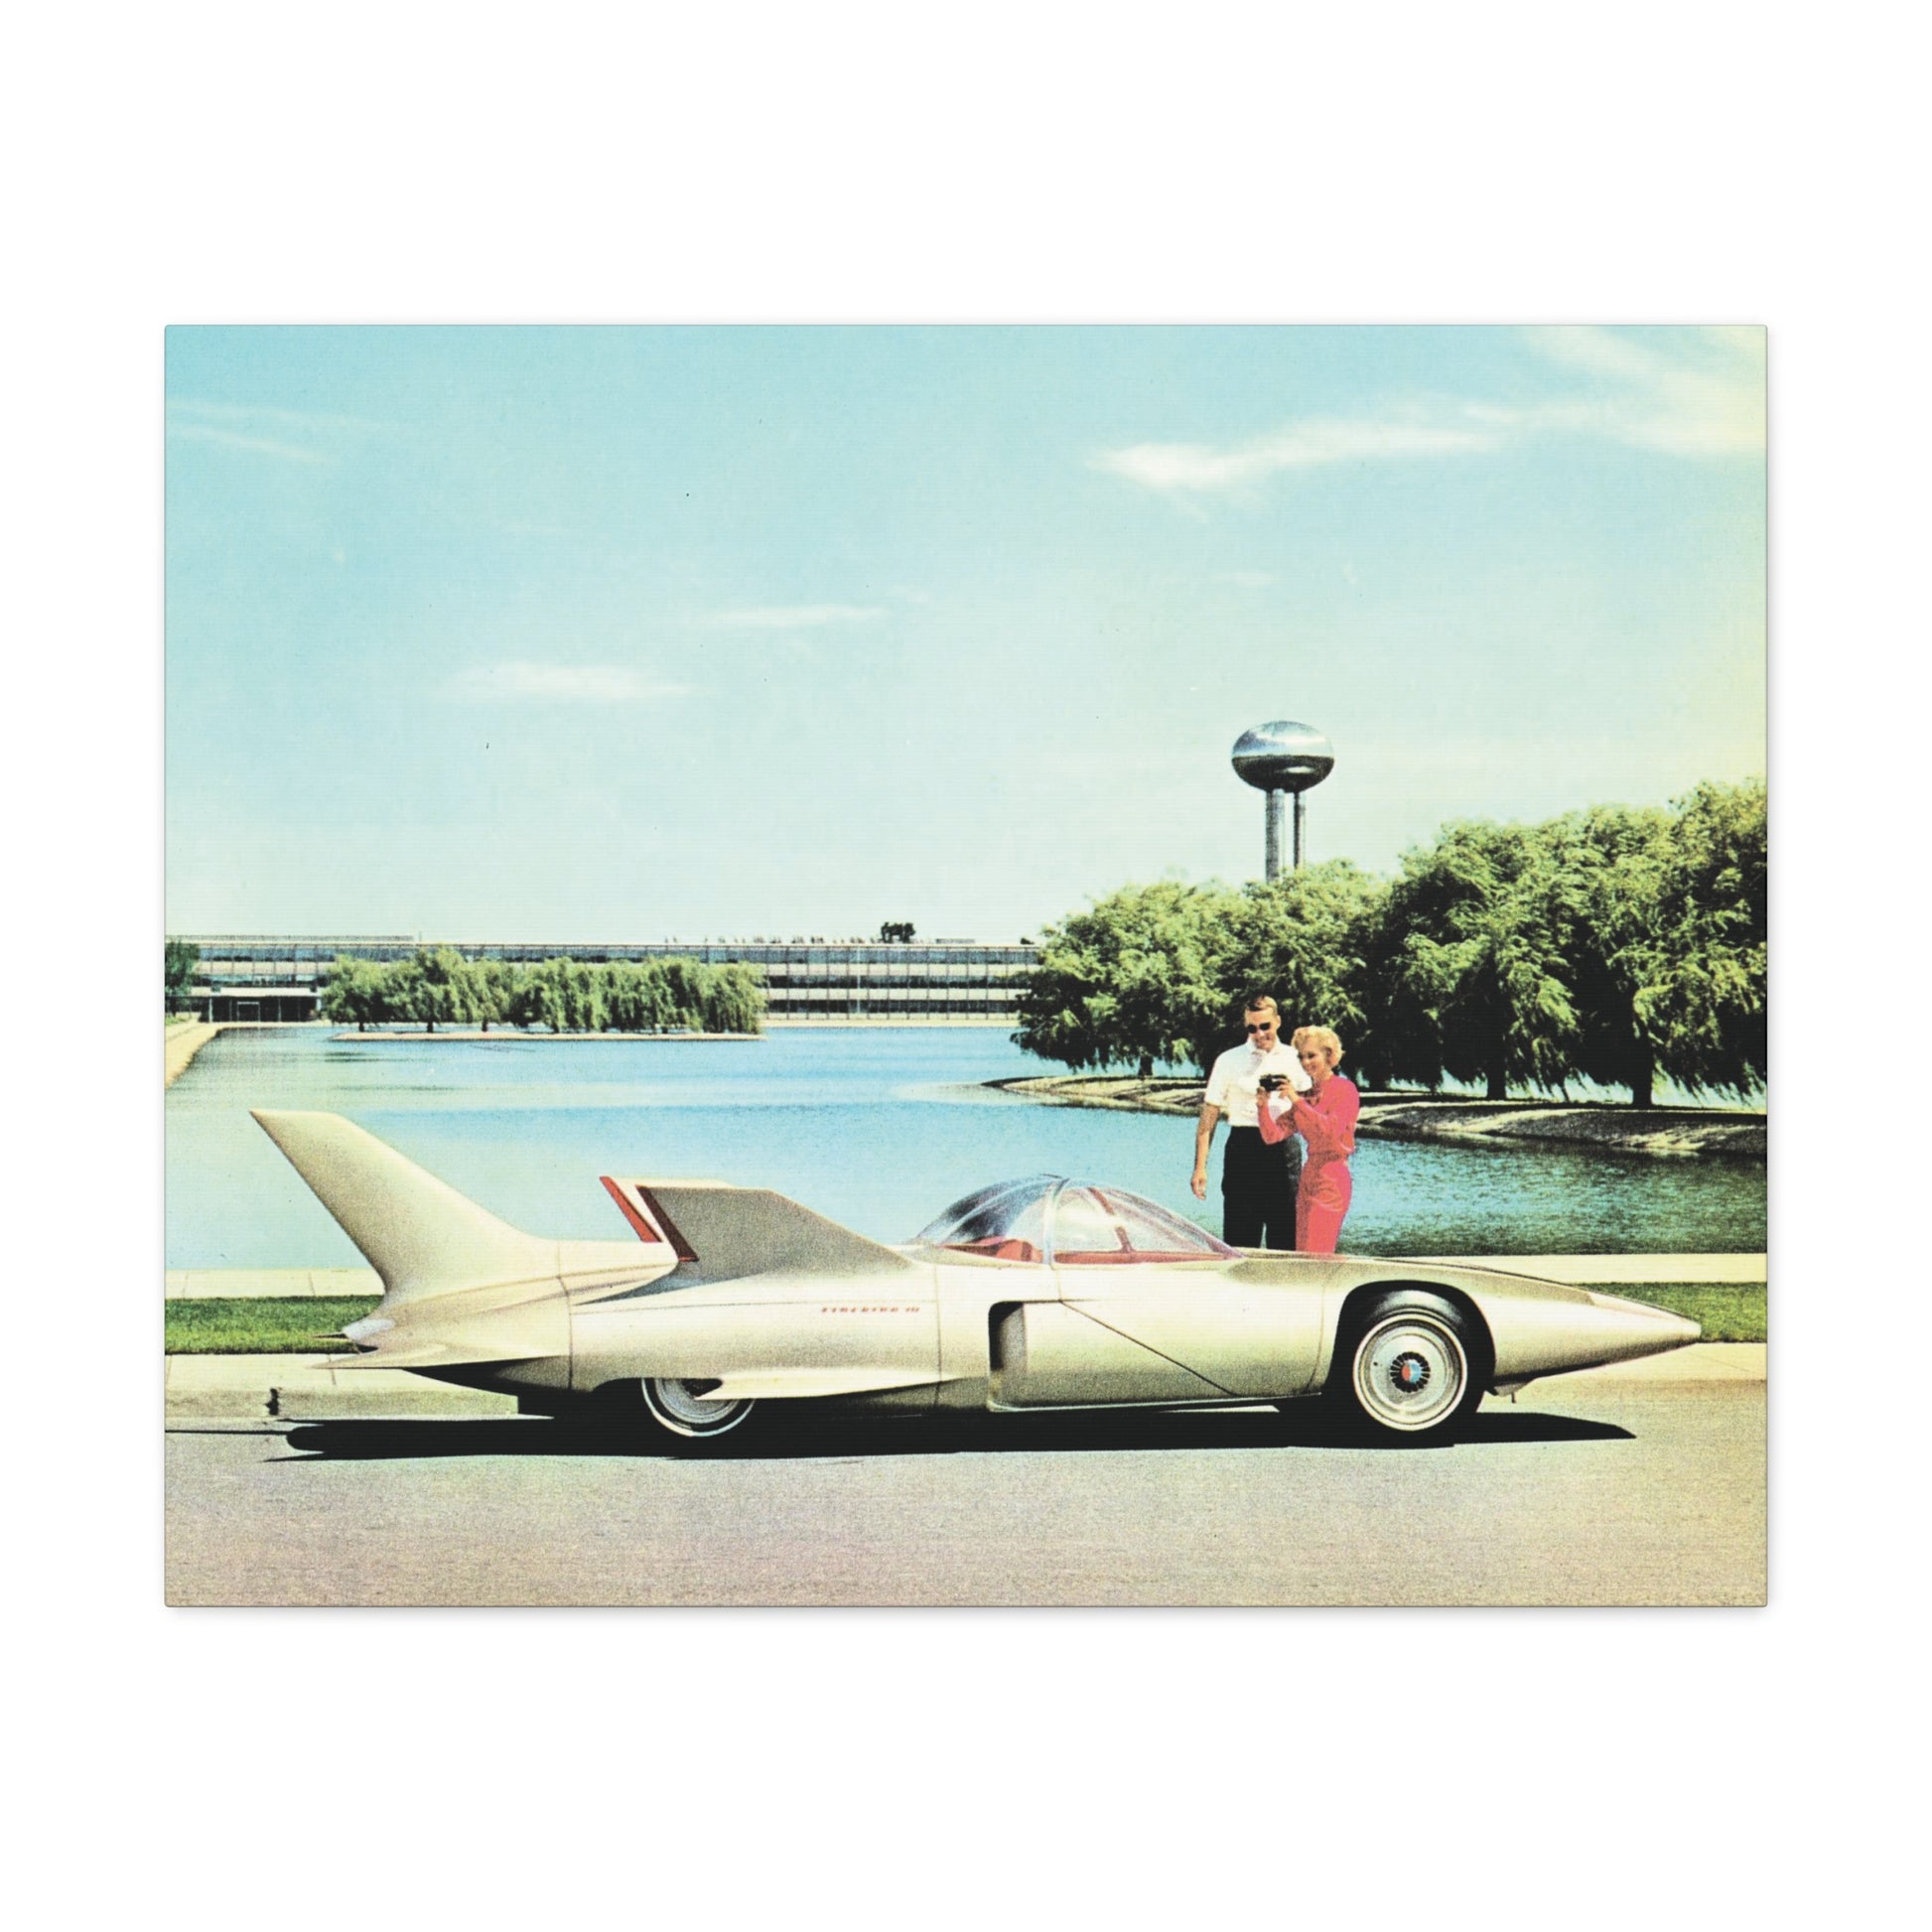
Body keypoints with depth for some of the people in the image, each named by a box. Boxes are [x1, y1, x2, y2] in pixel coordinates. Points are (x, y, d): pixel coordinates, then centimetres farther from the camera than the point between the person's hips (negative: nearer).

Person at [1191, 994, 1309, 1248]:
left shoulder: (1293, 1060, 11)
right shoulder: (1230, 1061, 4)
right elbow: (1209, 1115, 2)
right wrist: (1200, 1167, -5)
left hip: (1284, 1150, 2)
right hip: (1244, 1149, -2)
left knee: (1285, 1240, 3)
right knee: (1240, 1240, -3)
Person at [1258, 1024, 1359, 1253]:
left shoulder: (1344, 1089, -4)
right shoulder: (1307, 1094, 15)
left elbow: (1331, 1131, -21)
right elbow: (1273, 1135, 6)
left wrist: (1296, 1100, -22)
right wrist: (1264, 1104, -11)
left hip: (1332, 1179, -8)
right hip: (1308, 1177, 8)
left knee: (1315, 1259, -10)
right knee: (1301, 1256, 7)